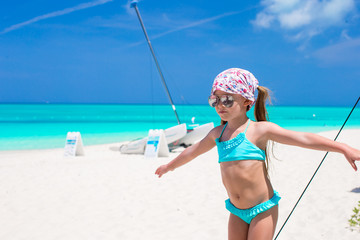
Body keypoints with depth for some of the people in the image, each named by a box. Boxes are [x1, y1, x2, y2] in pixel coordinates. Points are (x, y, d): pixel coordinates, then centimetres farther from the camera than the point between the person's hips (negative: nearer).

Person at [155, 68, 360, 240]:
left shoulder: (259, 129, -10)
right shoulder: (217, 134, 6)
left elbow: (304, 139, -15)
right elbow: (193, 151, 23)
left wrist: (344, 148, -23)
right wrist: (170, 166, 38)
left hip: (263, 208, -5)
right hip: (237, 211, 5)